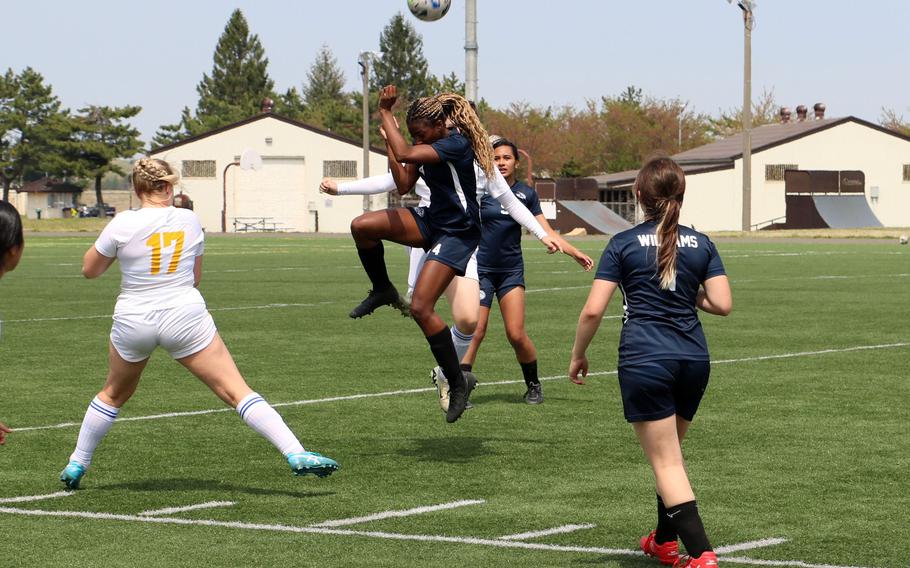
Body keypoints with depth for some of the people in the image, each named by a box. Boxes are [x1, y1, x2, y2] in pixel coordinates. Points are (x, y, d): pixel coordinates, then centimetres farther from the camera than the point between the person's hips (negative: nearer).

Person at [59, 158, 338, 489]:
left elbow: (89, 270, 6)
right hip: (185, 317, -1)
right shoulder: (189, 220, 1)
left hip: (133, 322, 1)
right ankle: (296, 455, -16)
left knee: (113, 395, 25)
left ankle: (76, 465, 34)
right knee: (237, 392, -6)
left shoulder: (122, 225, -7)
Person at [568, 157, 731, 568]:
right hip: (693, 357, 4)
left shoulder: (623, 244, -1)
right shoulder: (701, 244, 7)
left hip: (644, 360, -4)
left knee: (665, 462, -2)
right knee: (670, 453, 24)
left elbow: (593, 310, -7)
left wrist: (578, 356, 7)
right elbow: (722, 304, -1)